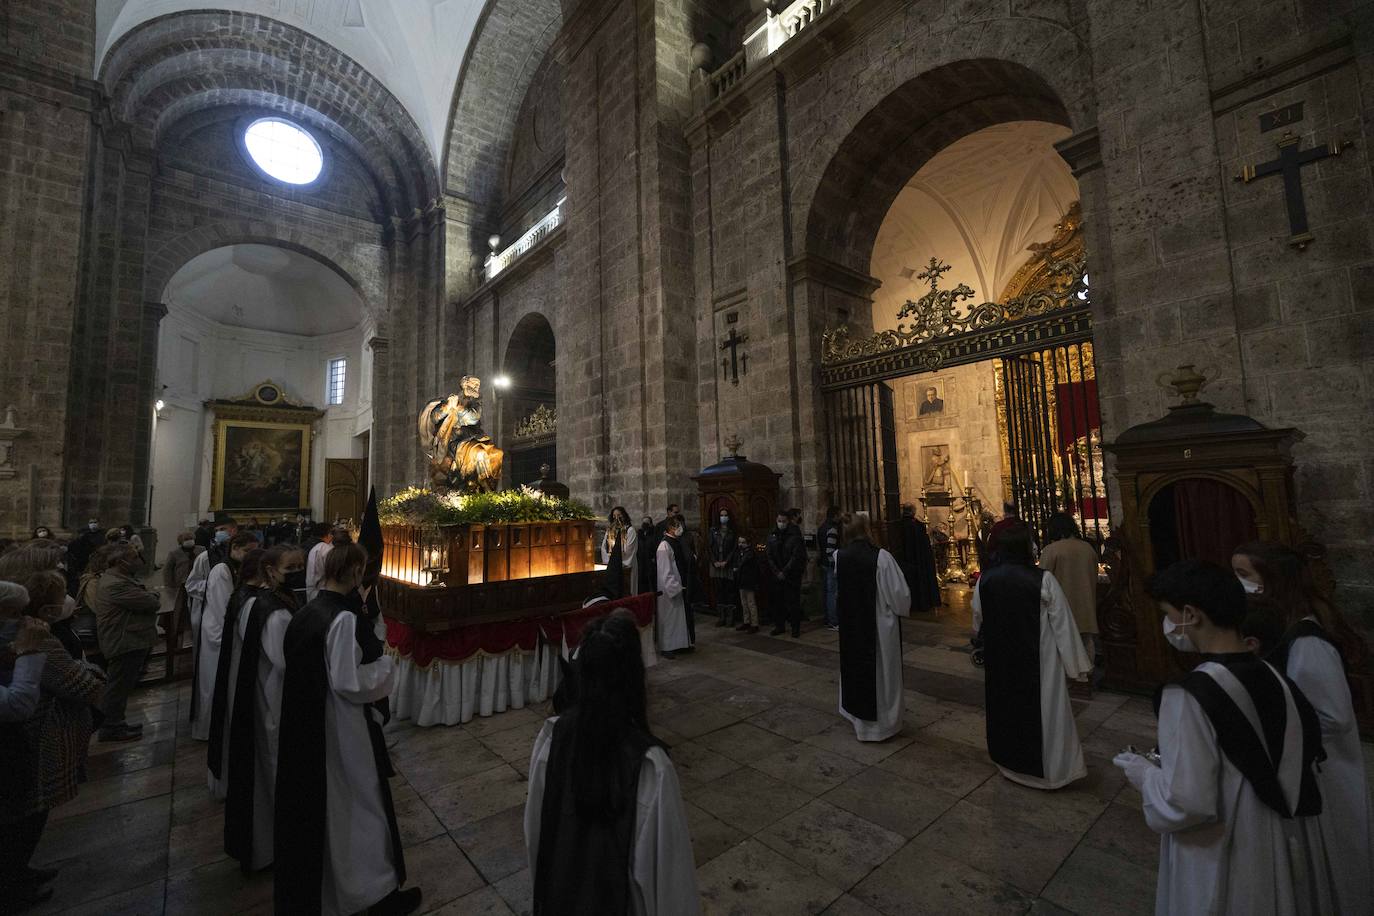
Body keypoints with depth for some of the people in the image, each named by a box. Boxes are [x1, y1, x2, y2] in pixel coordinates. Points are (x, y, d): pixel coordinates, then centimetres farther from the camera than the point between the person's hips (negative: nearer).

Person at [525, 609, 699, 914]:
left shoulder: (552, 735, -22)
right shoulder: (649, 763, -34)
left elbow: (536, 824, -5)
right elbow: (663, 858, -21)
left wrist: (545, 881, 13)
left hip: (562, 886, 3)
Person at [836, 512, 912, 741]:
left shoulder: (840, 558, -8)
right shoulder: (881, 557, -21)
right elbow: (900, 593, -15)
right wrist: (904, 608, 5)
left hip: (851, 625, 4)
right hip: (880, 625, -4)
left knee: (856, 670, 20)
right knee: (882, 673, 14)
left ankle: (860, 720, 37)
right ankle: (883, 723, 30)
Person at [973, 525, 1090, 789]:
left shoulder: (984, 581, -8)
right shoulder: (1043, 580, -16)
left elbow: (977, 623, 7)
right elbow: (1063, 625, -11)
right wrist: (1077, 663, -1)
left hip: (998, 661, 3)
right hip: (1038, 660, -2)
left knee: (1005, 707, 18)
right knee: (1044, 711, 14)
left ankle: (1009, 762, 35)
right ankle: (1053, 767, 28)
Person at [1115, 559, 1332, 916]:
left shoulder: (1189, 696, -28)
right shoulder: (1275, 678, -8)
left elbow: (1187, 805, -26)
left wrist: (1143, 773, -7)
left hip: (1222, 865, -6)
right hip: (1284, 847, 6)